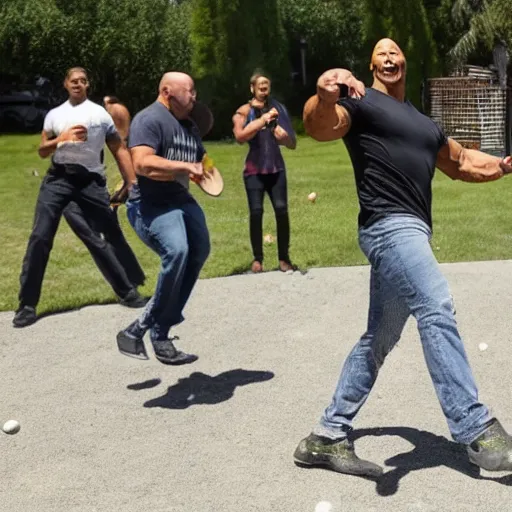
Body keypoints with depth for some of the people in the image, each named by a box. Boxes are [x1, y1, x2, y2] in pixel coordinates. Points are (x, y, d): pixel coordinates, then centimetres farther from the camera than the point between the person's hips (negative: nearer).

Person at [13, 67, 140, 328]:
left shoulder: (100, 113, 10)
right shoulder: (55, 114, 15)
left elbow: (119, 149, 10)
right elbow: (42, 151, 10)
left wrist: (131, 181, 1)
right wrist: (63, 138, -10)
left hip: (90, 180, -1)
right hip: (58, 178, 1)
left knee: (113, 236, 3)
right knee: (40, 237, -10)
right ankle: (27, 305, -5)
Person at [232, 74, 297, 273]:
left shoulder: (277, 109, 9)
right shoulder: (244, 111, 2)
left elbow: (292, 144, 11)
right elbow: (240, 136, -17)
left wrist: (284, 136, -11)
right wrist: (262, 120, -19)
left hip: (276, 168, 2)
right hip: (254, 171, -2)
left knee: (281, 209, -9)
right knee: (256, 212, -8)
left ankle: (284, 258, -1)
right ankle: (257, 258, 5)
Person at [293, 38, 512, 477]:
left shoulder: (423, 123, 28)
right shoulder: (361, 102, 3)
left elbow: (460, 162, 35)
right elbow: (320, 128, -17)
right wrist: (324, 97, -40)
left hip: (409, 232, 9)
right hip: (390, 226, -9)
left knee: (379, 339, 8)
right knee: (437, 311, -22)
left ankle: (328, 438, 15)